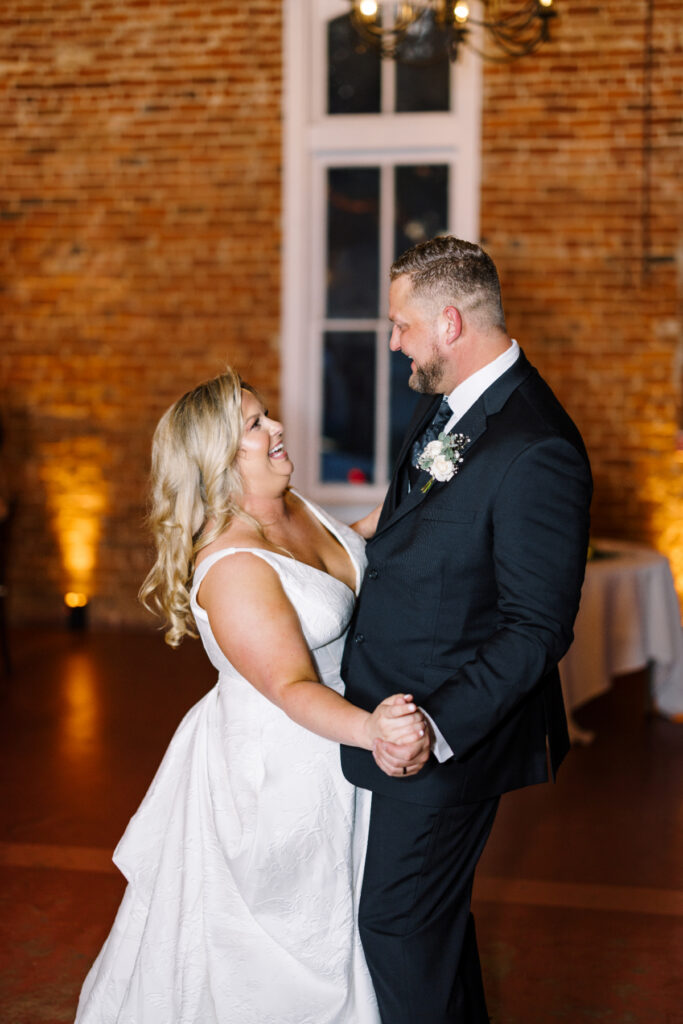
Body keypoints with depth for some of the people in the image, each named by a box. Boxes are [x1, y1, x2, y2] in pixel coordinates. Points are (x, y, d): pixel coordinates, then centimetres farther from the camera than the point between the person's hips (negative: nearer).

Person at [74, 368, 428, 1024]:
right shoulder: (233, 570, -29)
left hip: (332, 750, 9)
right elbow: (293, 687, -34)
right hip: (279, 774, -9)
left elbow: (349, 553, 19)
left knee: (330, 929, 25)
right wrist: (370, 729, -49)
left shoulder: (294, 510, -2)